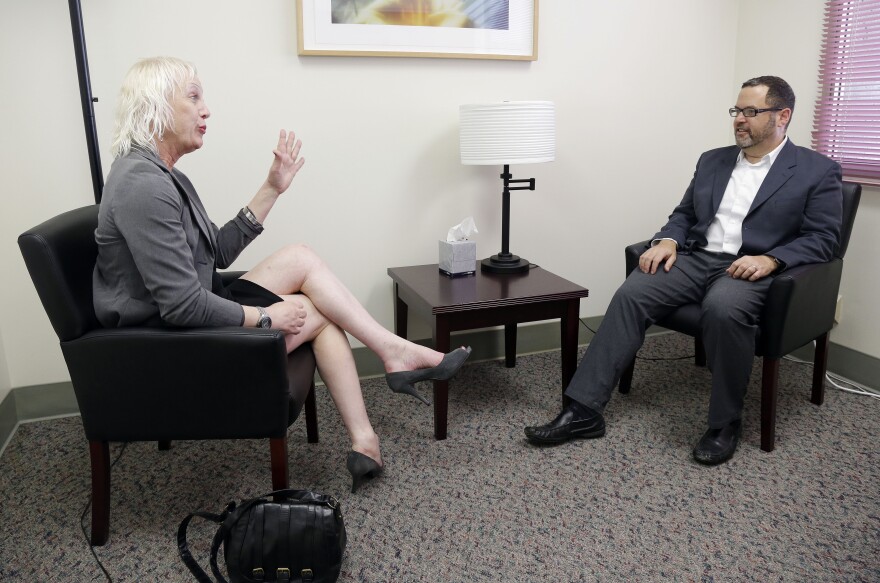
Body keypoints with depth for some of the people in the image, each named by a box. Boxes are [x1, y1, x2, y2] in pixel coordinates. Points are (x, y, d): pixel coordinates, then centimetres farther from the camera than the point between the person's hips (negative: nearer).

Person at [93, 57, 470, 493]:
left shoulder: (161, 175, 10)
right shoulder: (143, 186, -23)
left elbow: (219, 253, 12)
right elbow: (183, 306, -27)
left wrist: (272, 188, 9)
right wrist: (266, 318, -15)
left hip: (193, 319, 10)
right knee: (315, 313, -8)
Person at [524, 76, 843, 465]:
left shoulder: (818, 171, 4)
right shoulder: (712, 160, 19)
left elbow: (823, 239, -3)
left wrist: (770, 259, -20)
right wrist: (668, 241, -2)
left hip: (753, 270, -4)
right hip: (697, 259, 5)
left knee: (723, 308, -38)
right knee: (630, 295, -22)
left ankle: (725, 424, -16)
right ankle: (583, 411, -22)